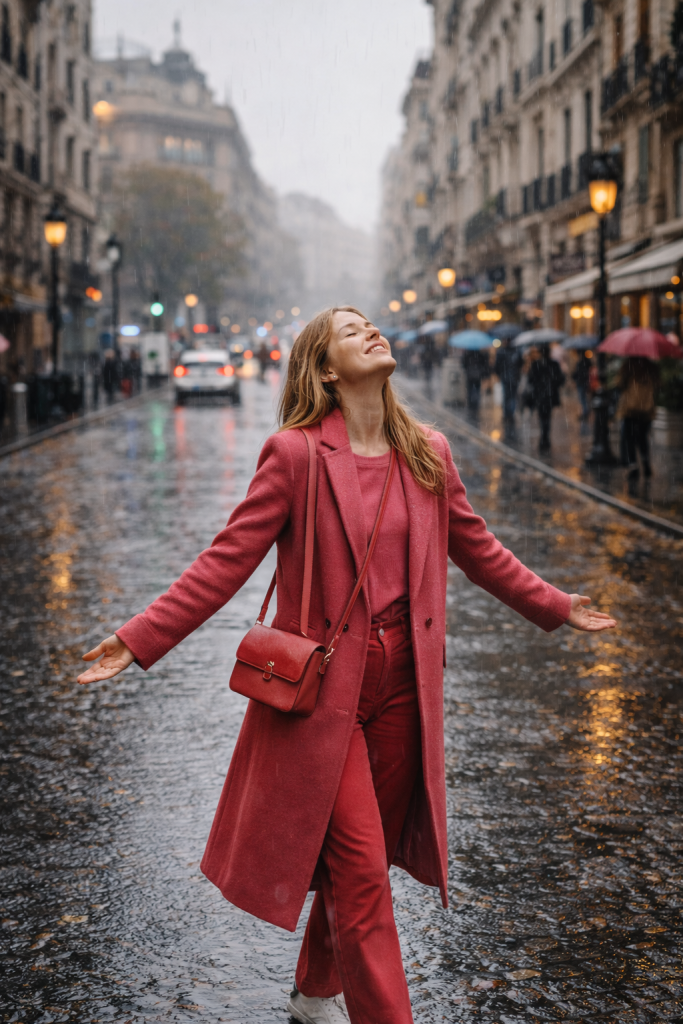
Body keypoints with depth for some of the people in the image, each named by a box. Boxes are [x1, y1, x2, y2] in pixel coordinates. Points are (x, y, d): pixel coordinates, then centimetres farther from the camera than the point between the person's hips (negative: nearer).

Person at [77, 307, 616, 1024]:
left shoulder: (429, 454, 6)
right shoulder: (295, 453, -9)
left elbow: (477, 549, 20)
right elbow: (227, 561, -9)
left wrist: (555, 607, 25)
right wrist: (138, 641, -15)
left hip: (401, 681, 5)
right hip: (323, 687, -5)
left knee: (364, 858, 15)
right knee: (361, 868, -6)